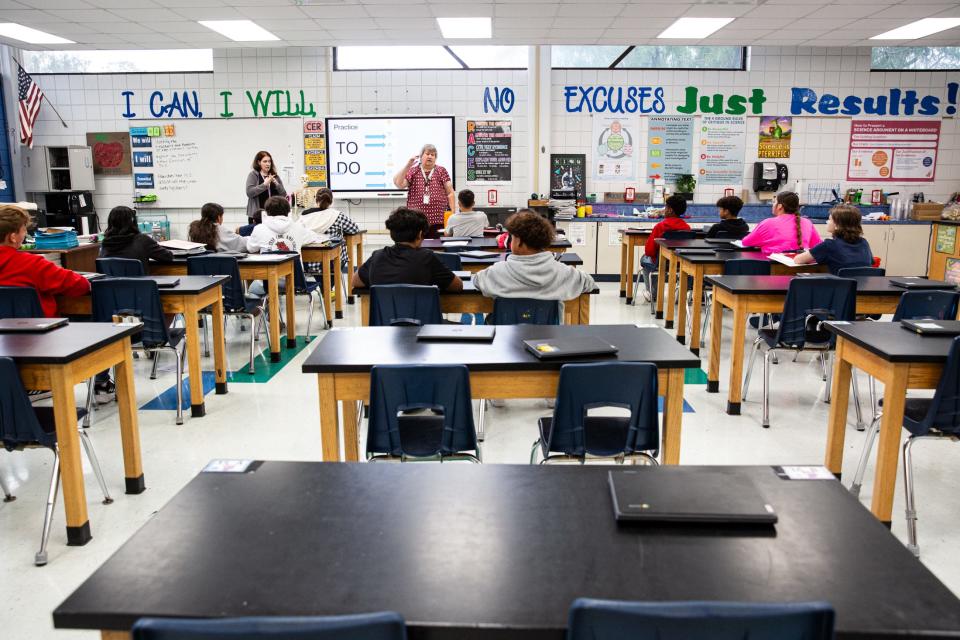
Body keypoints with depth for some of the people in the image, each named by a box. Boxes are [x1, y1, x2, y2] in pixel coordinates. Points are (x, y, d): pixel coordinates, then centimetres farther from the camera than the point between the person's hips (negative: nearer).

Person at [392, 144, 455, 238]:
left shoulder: (441, 171, 11)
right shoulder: (412, 171, 12)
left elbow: (450, 193, 8)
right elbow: (398, 184, -3)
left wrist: (453, 213, -1)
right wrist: (407, 165, -7)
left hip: (437, 220, 0)